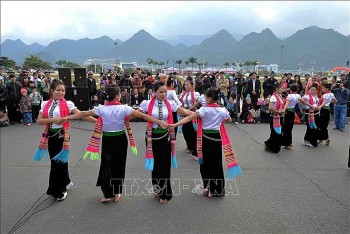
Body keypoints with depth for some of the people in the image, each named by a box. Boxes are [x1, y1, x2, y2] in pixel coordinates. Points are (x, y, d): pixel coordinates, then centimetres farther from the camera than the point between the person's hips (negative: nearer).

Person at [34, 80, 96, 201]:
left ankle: (59, 190, 20)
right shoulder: (45, 104, 5)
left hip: (62, 135, -4)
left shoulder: (67, 104, -6)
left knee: (59, 161, 1)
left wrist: (97, 120, -23)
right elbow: (39, 121, 0)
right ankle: (66, 182, 36)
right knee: (54, 161, 11)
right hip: (50, 135, 4)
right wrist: (53, 120, -16)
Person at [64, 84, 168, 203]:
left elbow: (83, 114, -4)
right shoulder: (124, 108, -14)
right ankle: (117, 193, 22)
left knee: (106, 165, 13)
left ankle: (108, 194, 15)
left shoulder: (102, 108, -10)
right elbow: (142, 115, -19)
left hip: (107, 140, 1)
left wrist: (65, 118, 8)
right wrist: (160, 122, -20)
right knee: (119, 165, 13)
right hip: (120, 140, 0)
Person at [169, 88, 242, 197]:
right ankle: (218, 190, 20)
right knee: (217, 164, 12)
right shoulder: (222, 110, -2)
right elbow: (229, 120, 20)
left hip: (206, 138, -3)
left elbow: (189, 118, -21)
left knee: (205, 163, 11)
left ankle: (208, 187, 14)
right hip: (217, 137, 3)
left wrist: (175, 124, -23)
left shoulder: (204, 109, -12)